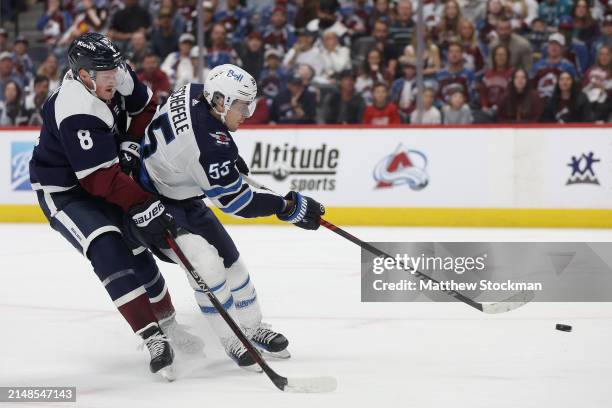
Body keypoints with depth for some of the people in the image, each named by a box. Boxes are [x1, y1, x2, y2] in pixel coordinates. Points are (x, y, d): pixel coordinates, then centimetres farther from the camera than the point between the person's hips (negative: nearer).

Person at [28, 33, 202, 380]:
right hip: (64, 192, -8)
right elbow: (101, 178, -35)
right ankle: (154, 339, -28)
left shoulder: (116, 77, -11)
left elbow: (146, 107, 9)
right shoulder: (76, 113, -34)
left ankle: (168, 324, 25)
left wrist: (131, 146, -4)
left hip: (100, 182, 8)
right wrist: (144, 207, -35)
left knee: (137, 249, 8)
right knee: (107, 248, -25)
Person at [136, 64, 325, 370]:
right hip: (154, 202, -10)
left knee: (229, 257, 13)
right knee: (204, 262, -22)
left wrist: (230, 158, 15)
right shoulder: (210, 146, -35)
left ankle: (251, 327, 28)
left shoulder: (194, 92, -10)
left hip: (184, 194, 10)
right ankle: (231, 341, -6)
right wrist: (288, 207, -21)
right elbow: (235, 201, -27)